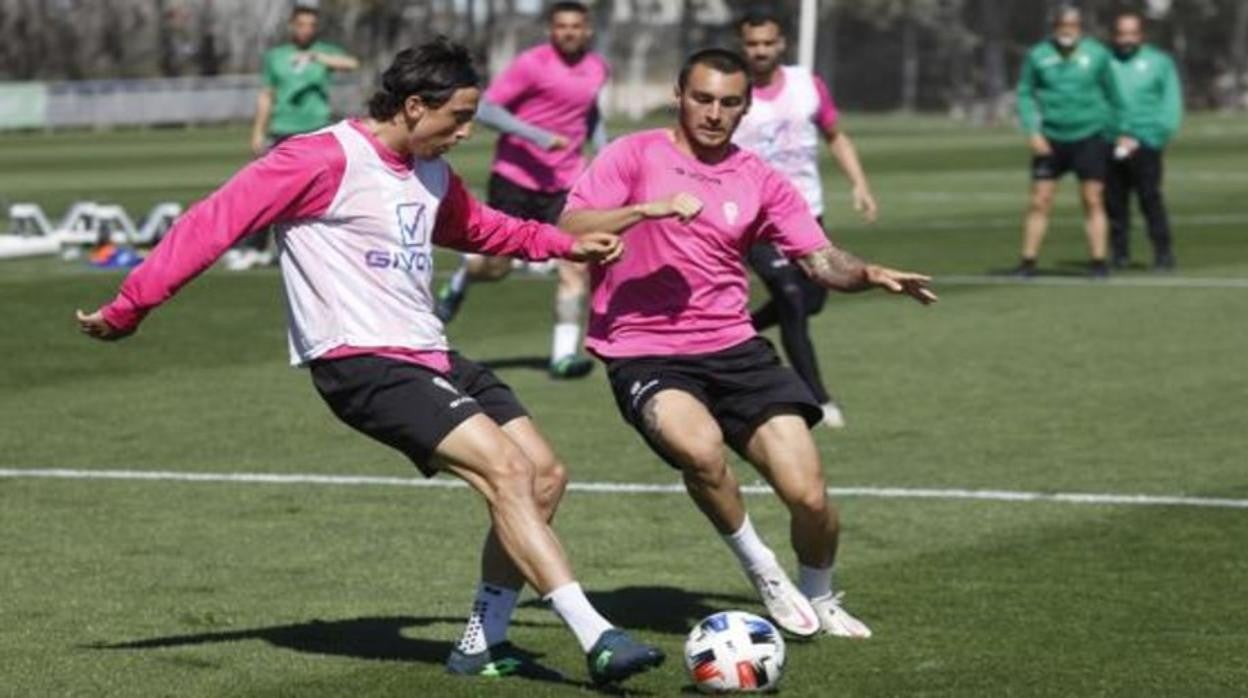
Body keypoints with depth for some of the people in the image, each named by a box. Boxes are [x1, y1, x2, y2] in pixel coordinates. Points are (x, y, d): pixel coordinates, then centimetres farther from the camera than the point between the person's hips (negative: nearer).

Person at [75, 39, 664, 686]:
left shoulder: (432, 174, 13)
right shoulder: (325, 159, -13)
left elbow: (475, 226, 37)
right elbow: (216, 220, -13)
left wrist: (563, 243, 27)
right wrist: (129, 307, -14)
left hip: (429, 356, 10)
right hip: (361, 364, -9)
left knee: (544, 476, 4)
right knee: (506, 470, -21)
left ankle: (483, 642, 15)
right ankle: (598, 641, -23)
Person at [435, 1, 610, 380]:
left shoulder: (597, 68, 7)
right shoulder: (533, 64, -12)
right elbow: (486, 109, -15)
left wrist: (602, 146, 12)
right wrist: (536, 135, -24)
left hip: (565, 182, 4)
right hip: (515, 177, -4)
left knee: (576, 266, -12)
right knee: (496, 266, 4)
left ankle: (564, 355, -10)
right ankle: (461, 278, 40)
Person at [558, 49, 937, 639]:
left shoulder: (760, 182, 10)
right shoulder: (634, 156, -1)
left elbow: (821, 260, 6)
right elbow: (568, 232, -11)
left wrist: (869, 275, -16)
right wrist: (649, 209, -23)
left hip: (733, 349, 4)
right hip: (644, 354, -4)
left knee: (808, 494, -9)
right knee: (700, 446, -35)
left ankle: (819, 599, 25)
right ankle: (764, 573, -9)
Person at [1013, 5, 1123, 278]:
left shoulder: (1097, 55, 0)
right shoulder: (1038, 56, 0)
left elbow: (1111, 94, 10)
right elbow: (1025, 94, 6)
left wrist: (1111, 133, 12)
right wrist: (1033, 132, -5)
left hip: (1088, 137, -1)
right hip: (1050, 140, 1)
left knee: (1093, 201, -3)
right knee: (1039, 201, -3)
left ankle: (1099, 262, 2)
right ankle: (1028, 262, 3)